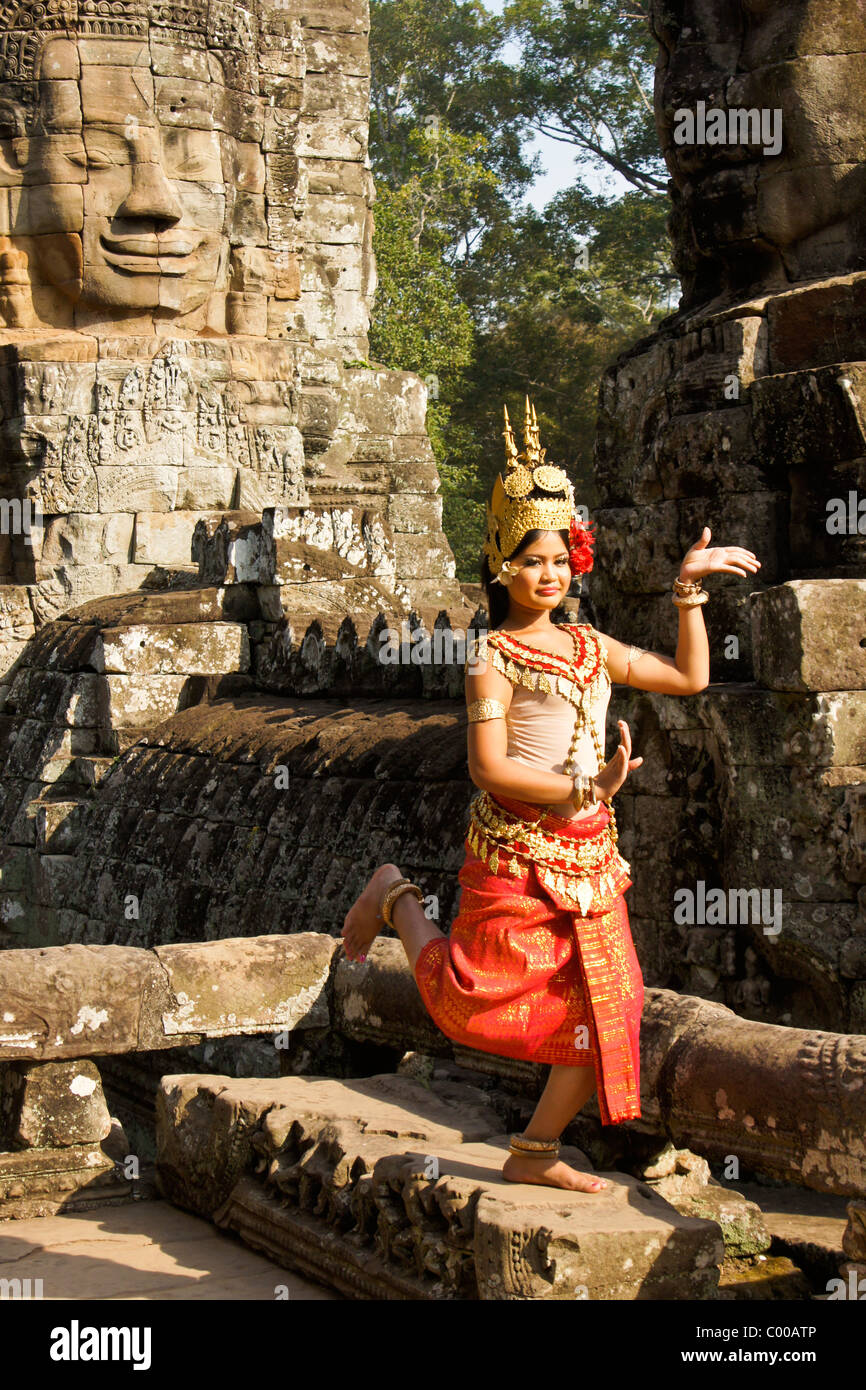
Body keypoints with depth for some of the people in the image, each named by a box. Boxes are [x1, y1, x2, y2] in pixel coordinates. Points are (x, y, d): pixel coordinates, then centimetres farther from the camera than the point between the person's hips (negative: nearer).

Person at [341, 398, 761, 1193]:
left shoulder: (589, 646, 12)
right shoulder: (495, 659, -9)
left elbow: (689, 677, 18)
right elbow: (489, 769, -16)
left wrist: (690, 590, 12)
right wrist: (581, 788, -21)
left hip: (588, 854, 7)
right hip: (517, 851, -6)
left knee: (602, 1008, 3)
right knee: (473, 1003, -2)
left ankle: (536, 1154, 15)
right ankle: (398, 901, 25)